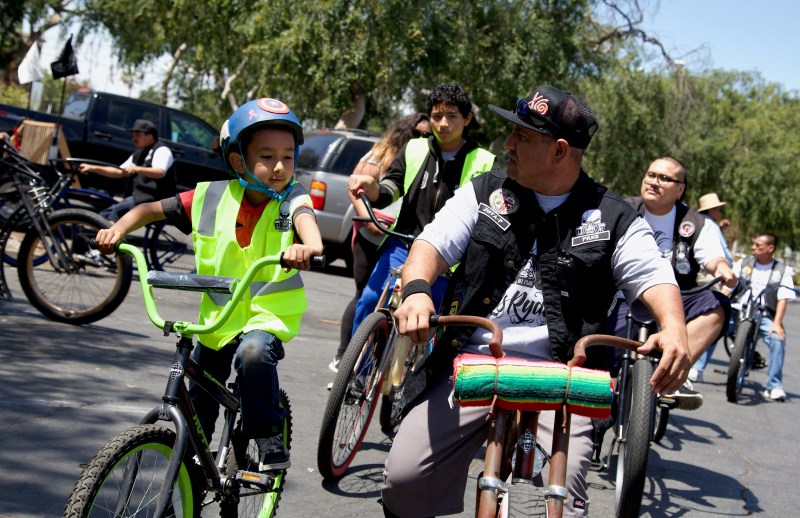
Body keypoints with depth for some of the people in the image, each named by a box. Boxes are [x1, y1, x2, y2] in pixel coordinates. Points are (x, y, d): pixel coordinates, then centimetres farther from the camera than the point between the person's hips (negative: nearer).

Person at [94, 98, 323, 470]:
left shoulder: (290, 199, -13)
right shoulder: (213, 197, -7)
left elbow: (304, 217, -36)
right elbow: (153, 209, 1)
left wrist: (309, 245, -59)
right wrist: (119, 228, -18)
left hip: (268, 313, -3)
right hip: (217, 315, 3)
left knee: (253, 352, -36)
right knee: (197, 409, 14)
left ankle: (268, 436, -16)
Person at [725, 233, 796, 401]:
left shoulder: (783, 270, 5)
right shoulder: (743, 264, 11)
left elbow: (783, 299, -4)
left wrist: (777, 323, -17)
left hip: (764, 317, -2)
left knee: (778, 339, -31)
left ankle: (774, 386, -22)